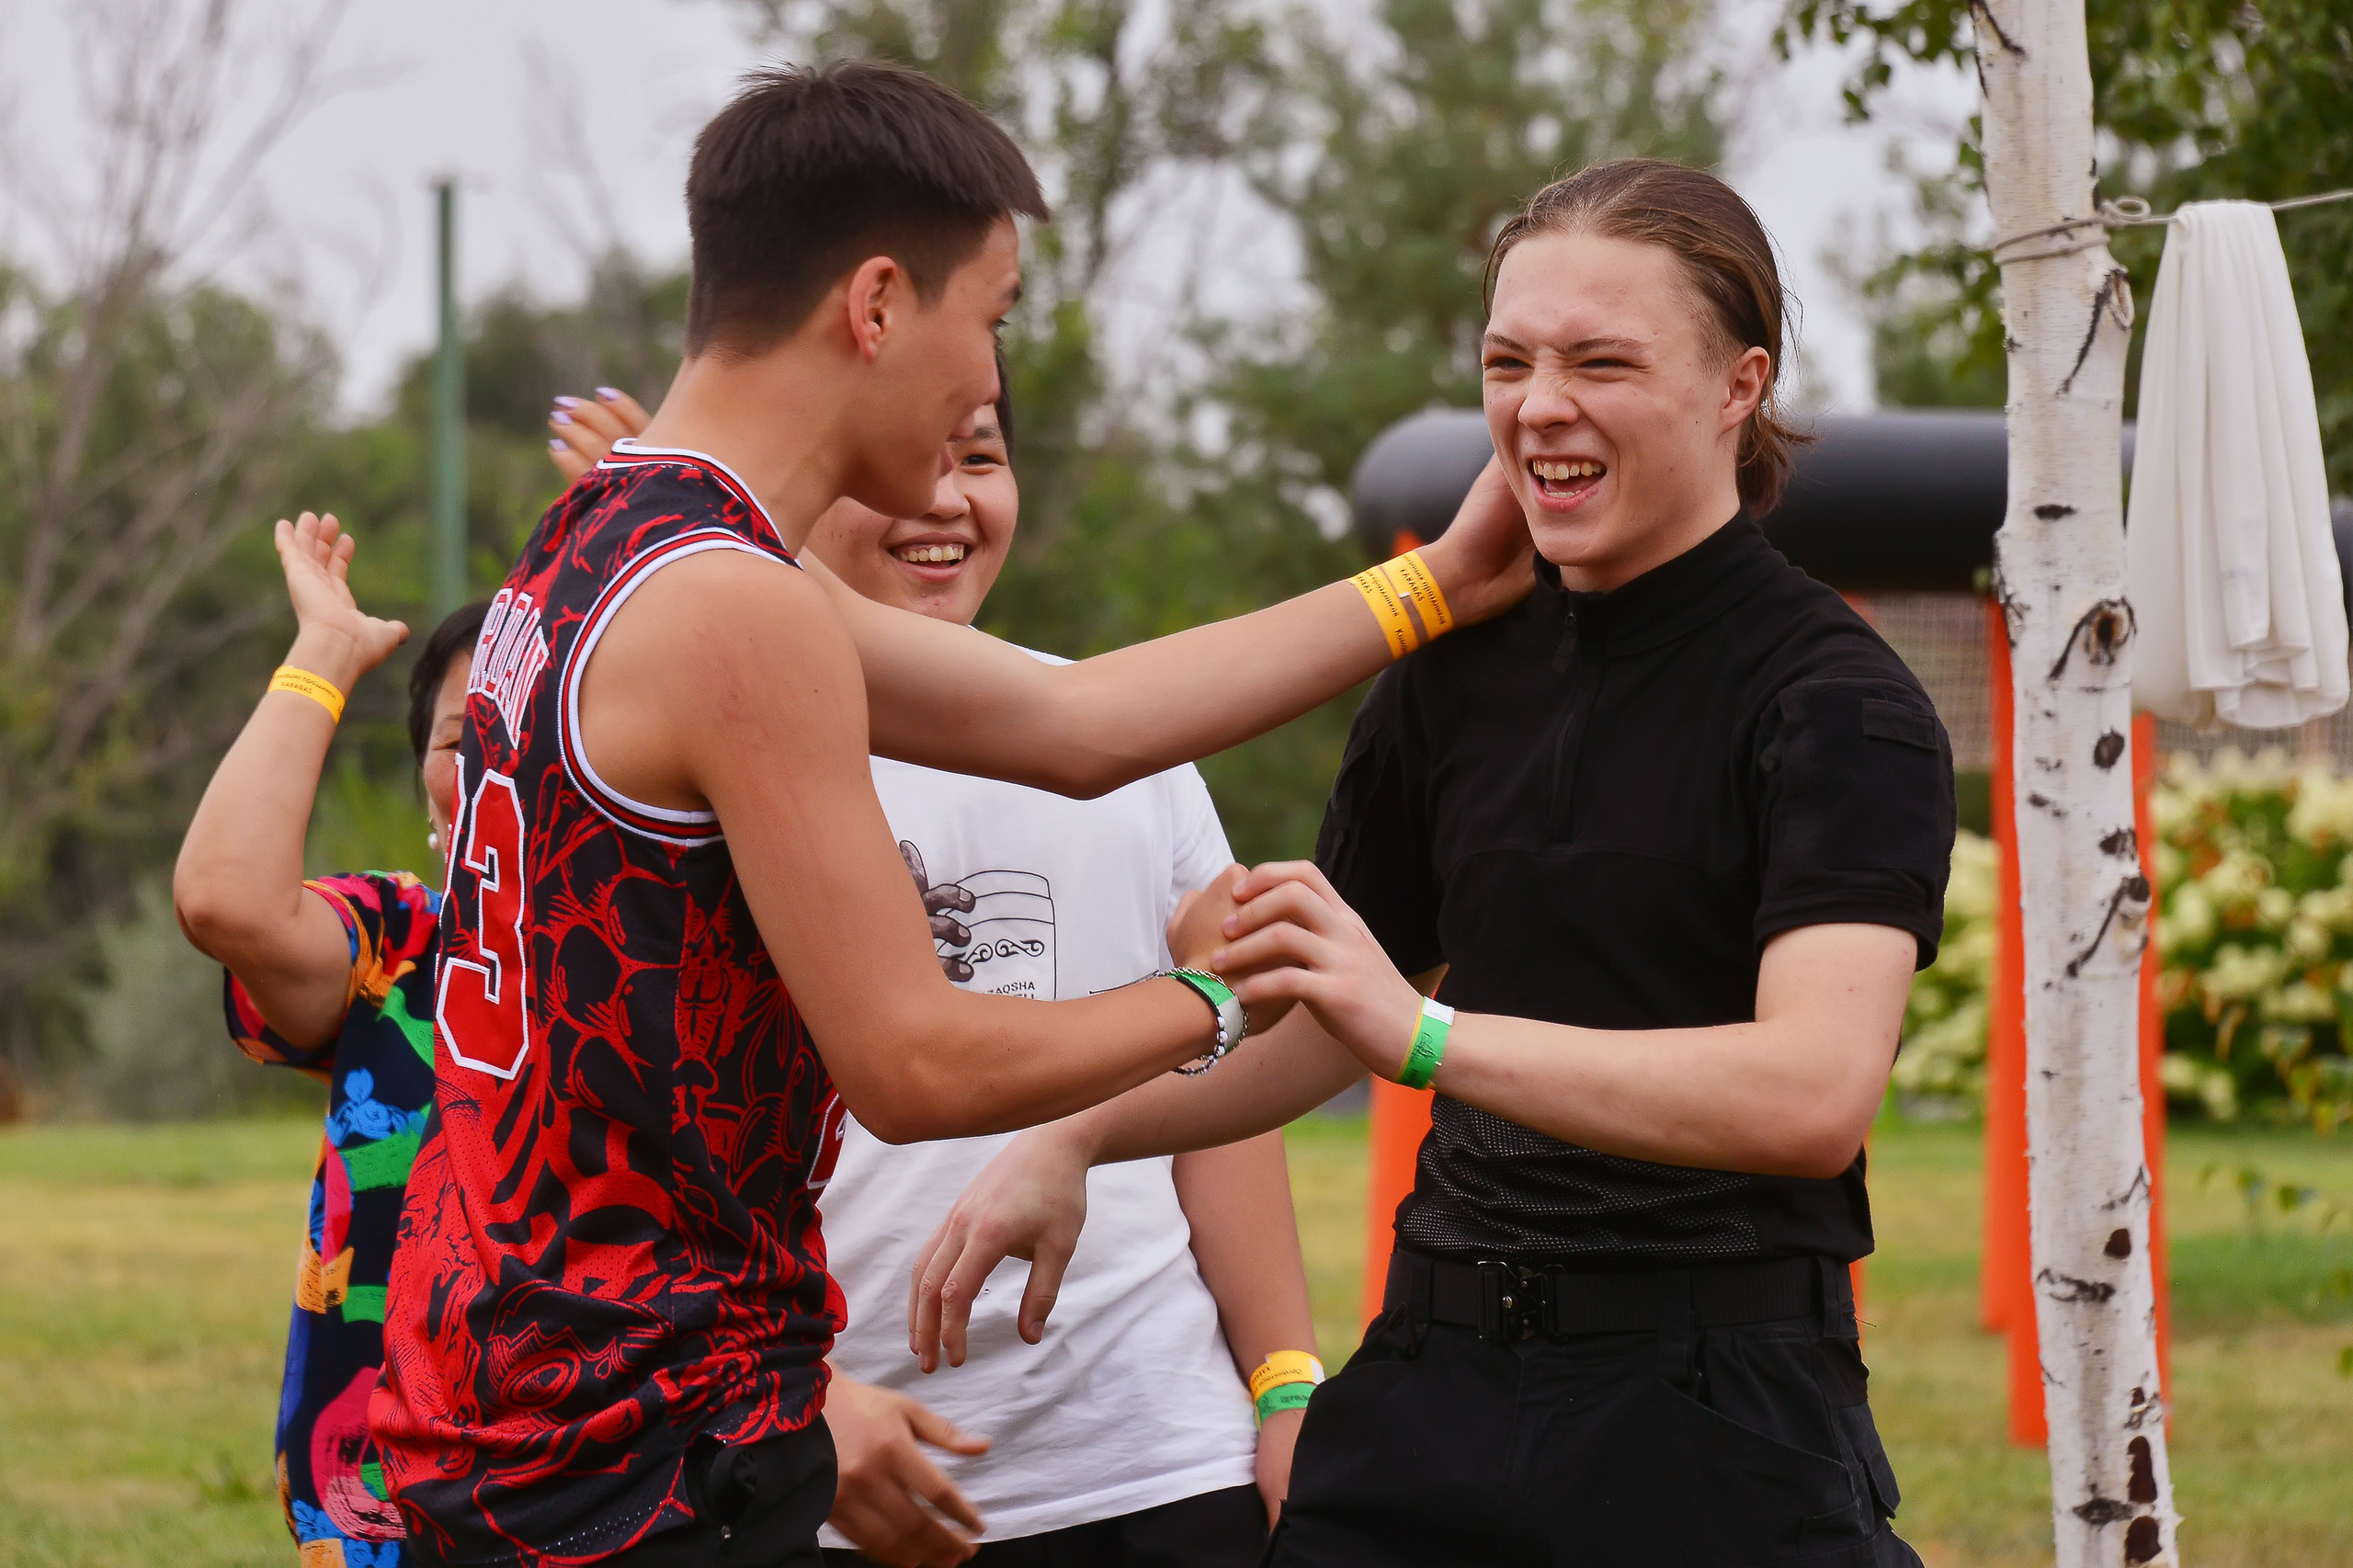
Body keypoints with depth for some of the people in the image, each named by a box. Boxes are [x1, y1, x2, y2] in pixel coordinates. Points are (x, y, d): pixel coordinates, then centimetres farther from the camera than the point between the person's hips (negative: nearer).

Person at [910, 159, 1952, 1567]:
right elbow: (1323, 1016, 24)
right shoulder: (1463, 673, 10)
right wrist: (1071, 1141, 11)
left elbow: (1817, 1089, -26)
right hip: (1438, 1380, 5)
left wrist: (1426, 1034, -32)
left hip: (1714, 1414, -5)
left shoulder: (1839, 705, -10)